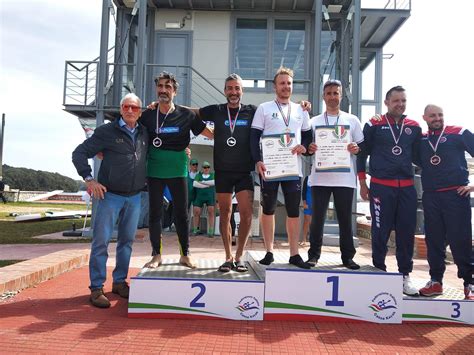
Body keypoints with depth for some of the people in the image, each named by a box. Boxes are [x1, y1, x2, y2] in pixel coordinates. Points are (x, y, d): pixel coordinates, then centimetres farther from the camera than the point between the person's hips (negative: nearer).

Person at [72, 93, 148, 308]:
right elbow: (79, 153, -3)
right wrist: (89, 179, -11)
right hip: (110, 195, -4)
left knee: (127, 241, 11)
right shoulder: (107, 131, -5)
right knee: (101, 241, -4)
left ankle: (119, 282, 23)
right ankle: (96, 288, 4)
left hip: (135, 197, 5)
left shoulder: (145, 133, 8)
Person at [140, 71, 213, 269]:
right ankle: (156, 255, 18)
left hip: (177, 171, -1)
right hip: (154, 171, 1)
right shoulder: (147, 116, 3)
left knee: (182, 214, 4)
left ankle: (185, 255, 17)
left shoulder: (186, 115, -1)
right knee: (155, 214, 6)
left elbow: (211, 134, 3)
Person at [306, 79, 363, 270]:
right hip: (320, 177, 0)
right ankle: (314, 254, 13)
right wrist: (309, 149, -11)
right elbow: (306, 147, 12)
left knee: (345, 218, 5)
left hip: (345, 178, 0)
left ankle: (347, 256, 15)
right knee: (318, 217, 3)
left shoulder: (352, 120, 10)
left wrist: (356, 149, -11)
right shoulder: (314, 121, 11)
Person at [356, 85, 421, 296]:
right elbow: (362, 153, 3)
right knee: (380, 232, 2)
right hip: (381, 187, -3)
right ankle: (378, 272, 16)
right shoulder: (374, 125, 0)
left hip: (407, 187, 3)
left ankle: (405, 276, 16)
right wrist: (362, 184, 0)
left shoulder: (414, 127, 10)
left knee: (407, 233, 5)